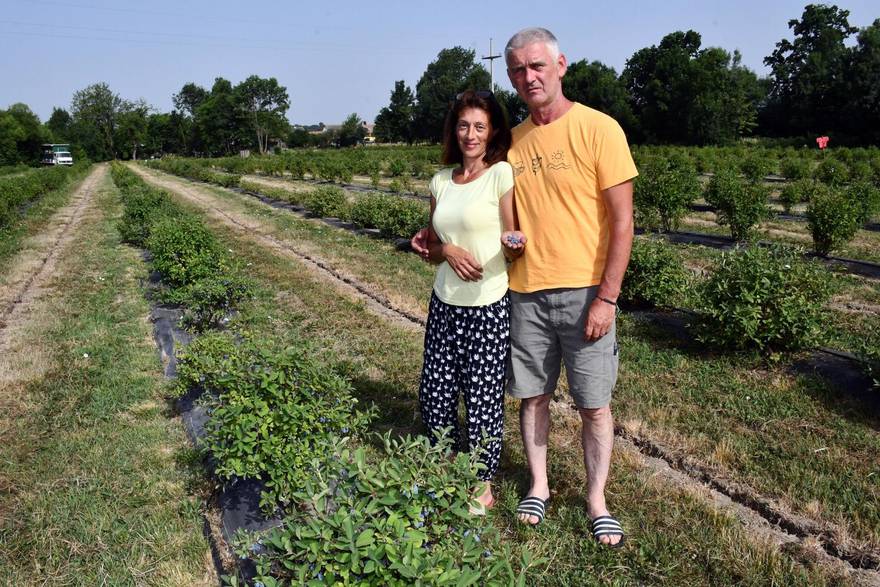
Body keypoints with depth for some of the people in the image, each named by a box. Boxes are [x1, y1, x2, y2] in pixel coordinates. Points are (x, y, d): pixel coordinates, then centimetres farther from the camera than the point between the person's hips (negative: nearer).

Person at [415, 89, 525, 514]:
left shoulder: (501, 174, -8)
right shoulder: (441, 181, 8)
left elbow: (512, 243, -5)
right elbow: (432, 249, 13)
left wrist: (515, 242, -27)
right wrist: (446, 250, -8)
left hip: (489, 308, -5)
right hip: (445, 304, 6)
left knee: (482, 398, 4)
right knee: (434, 392, 10)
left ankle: (483, 487, 26)